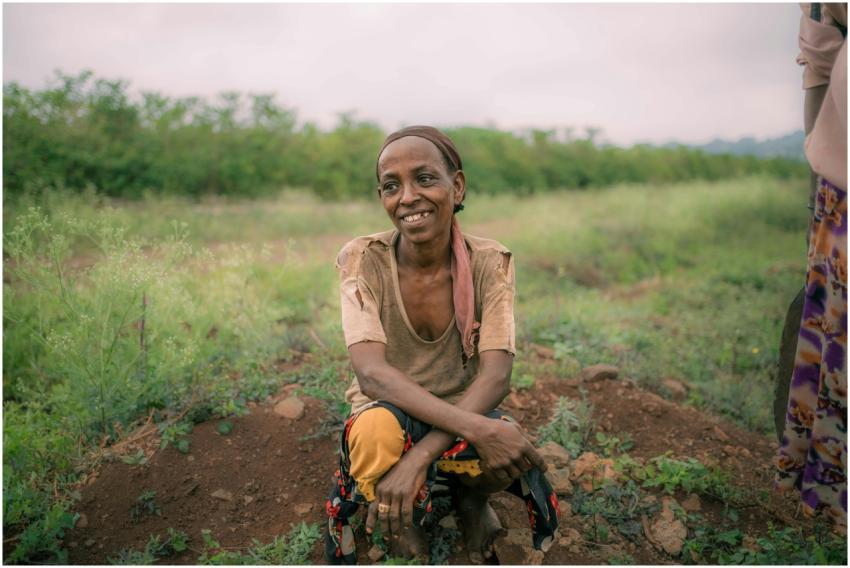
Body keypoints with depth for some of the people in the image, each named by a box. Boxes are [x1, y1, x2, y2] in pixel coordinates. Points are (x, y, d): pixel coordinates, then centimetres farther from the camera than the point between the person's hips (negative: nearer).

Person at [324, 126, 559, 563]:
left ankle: (469, 496, 6)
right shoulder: (363, 260, -15)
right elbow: (371, 373, -27)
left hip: (465, 417, 2)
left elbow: (495, 377, -20)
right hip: (387, 419, -1)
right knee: (376, 426, -37)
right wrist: (475, 428, -38)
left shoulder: (489, 262, -12)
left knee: (517, 460, -31)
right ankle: (406, 526, -5)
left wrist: (421, 456, -34)